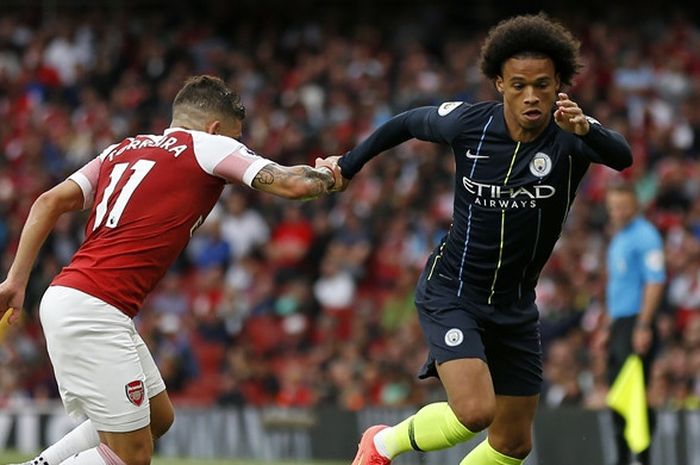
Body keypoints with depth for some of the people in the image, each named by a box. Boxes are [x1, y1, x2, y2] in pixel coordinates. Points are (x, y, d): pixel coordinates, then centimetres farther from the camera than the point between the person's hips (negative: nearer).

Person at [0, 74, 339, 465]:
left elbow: (50, 203, 14)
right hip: (92, 311, -9)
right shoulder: (210, 147, 0)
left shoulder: (122, 150, 20)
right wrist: (329, 176, 14)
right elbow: (293, 184, -7)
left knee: (158, 418, 20)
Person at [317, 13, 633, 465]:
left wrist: (586, 128, -59)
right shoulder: (468, 122, -13)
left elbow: (622, 156, -39)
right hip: (451, 293, -3)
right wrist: (350, 163, 17)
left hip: (515, 307, 3)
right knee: (474, 412, -23)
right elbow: (408, 122, 8)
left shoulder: (573, 136, -16)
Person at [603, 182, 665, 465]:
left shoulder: (645, 236, -9)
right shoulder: (617, 239, 20)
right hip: (619, 324, 9)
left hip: (636, 324, -9)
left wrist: (643, 327, -21)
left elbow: (655, 282, -16)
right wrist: (608, 327, 23)